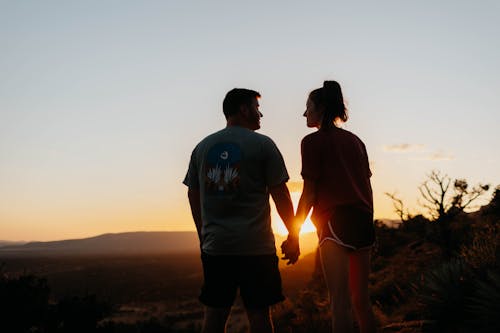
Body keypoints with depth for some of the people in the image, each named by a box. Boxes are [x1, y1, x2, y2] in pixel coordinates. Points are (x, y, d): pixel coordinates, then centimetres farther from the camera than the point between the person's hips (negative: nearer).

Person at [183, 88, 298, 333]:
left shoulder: (202, 147, 10)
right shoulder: (262, 144, -2)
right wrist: (293, 235, 5)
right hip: (256, 247, -4)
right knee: (258, 313, 4)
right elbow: (280, 195, -4)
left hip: (214, 246, 4)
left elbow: (193, 197, 12)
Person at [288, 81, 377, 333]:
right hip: (363, 222, 7)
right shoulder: (355, 141, 16)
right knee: (361, 300, 14)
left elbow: (309, 192, -7)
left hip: (334, 222, -7)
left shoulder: (313, 141, -2)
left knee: (340, 302, -5)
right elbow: (367, 186, 16)